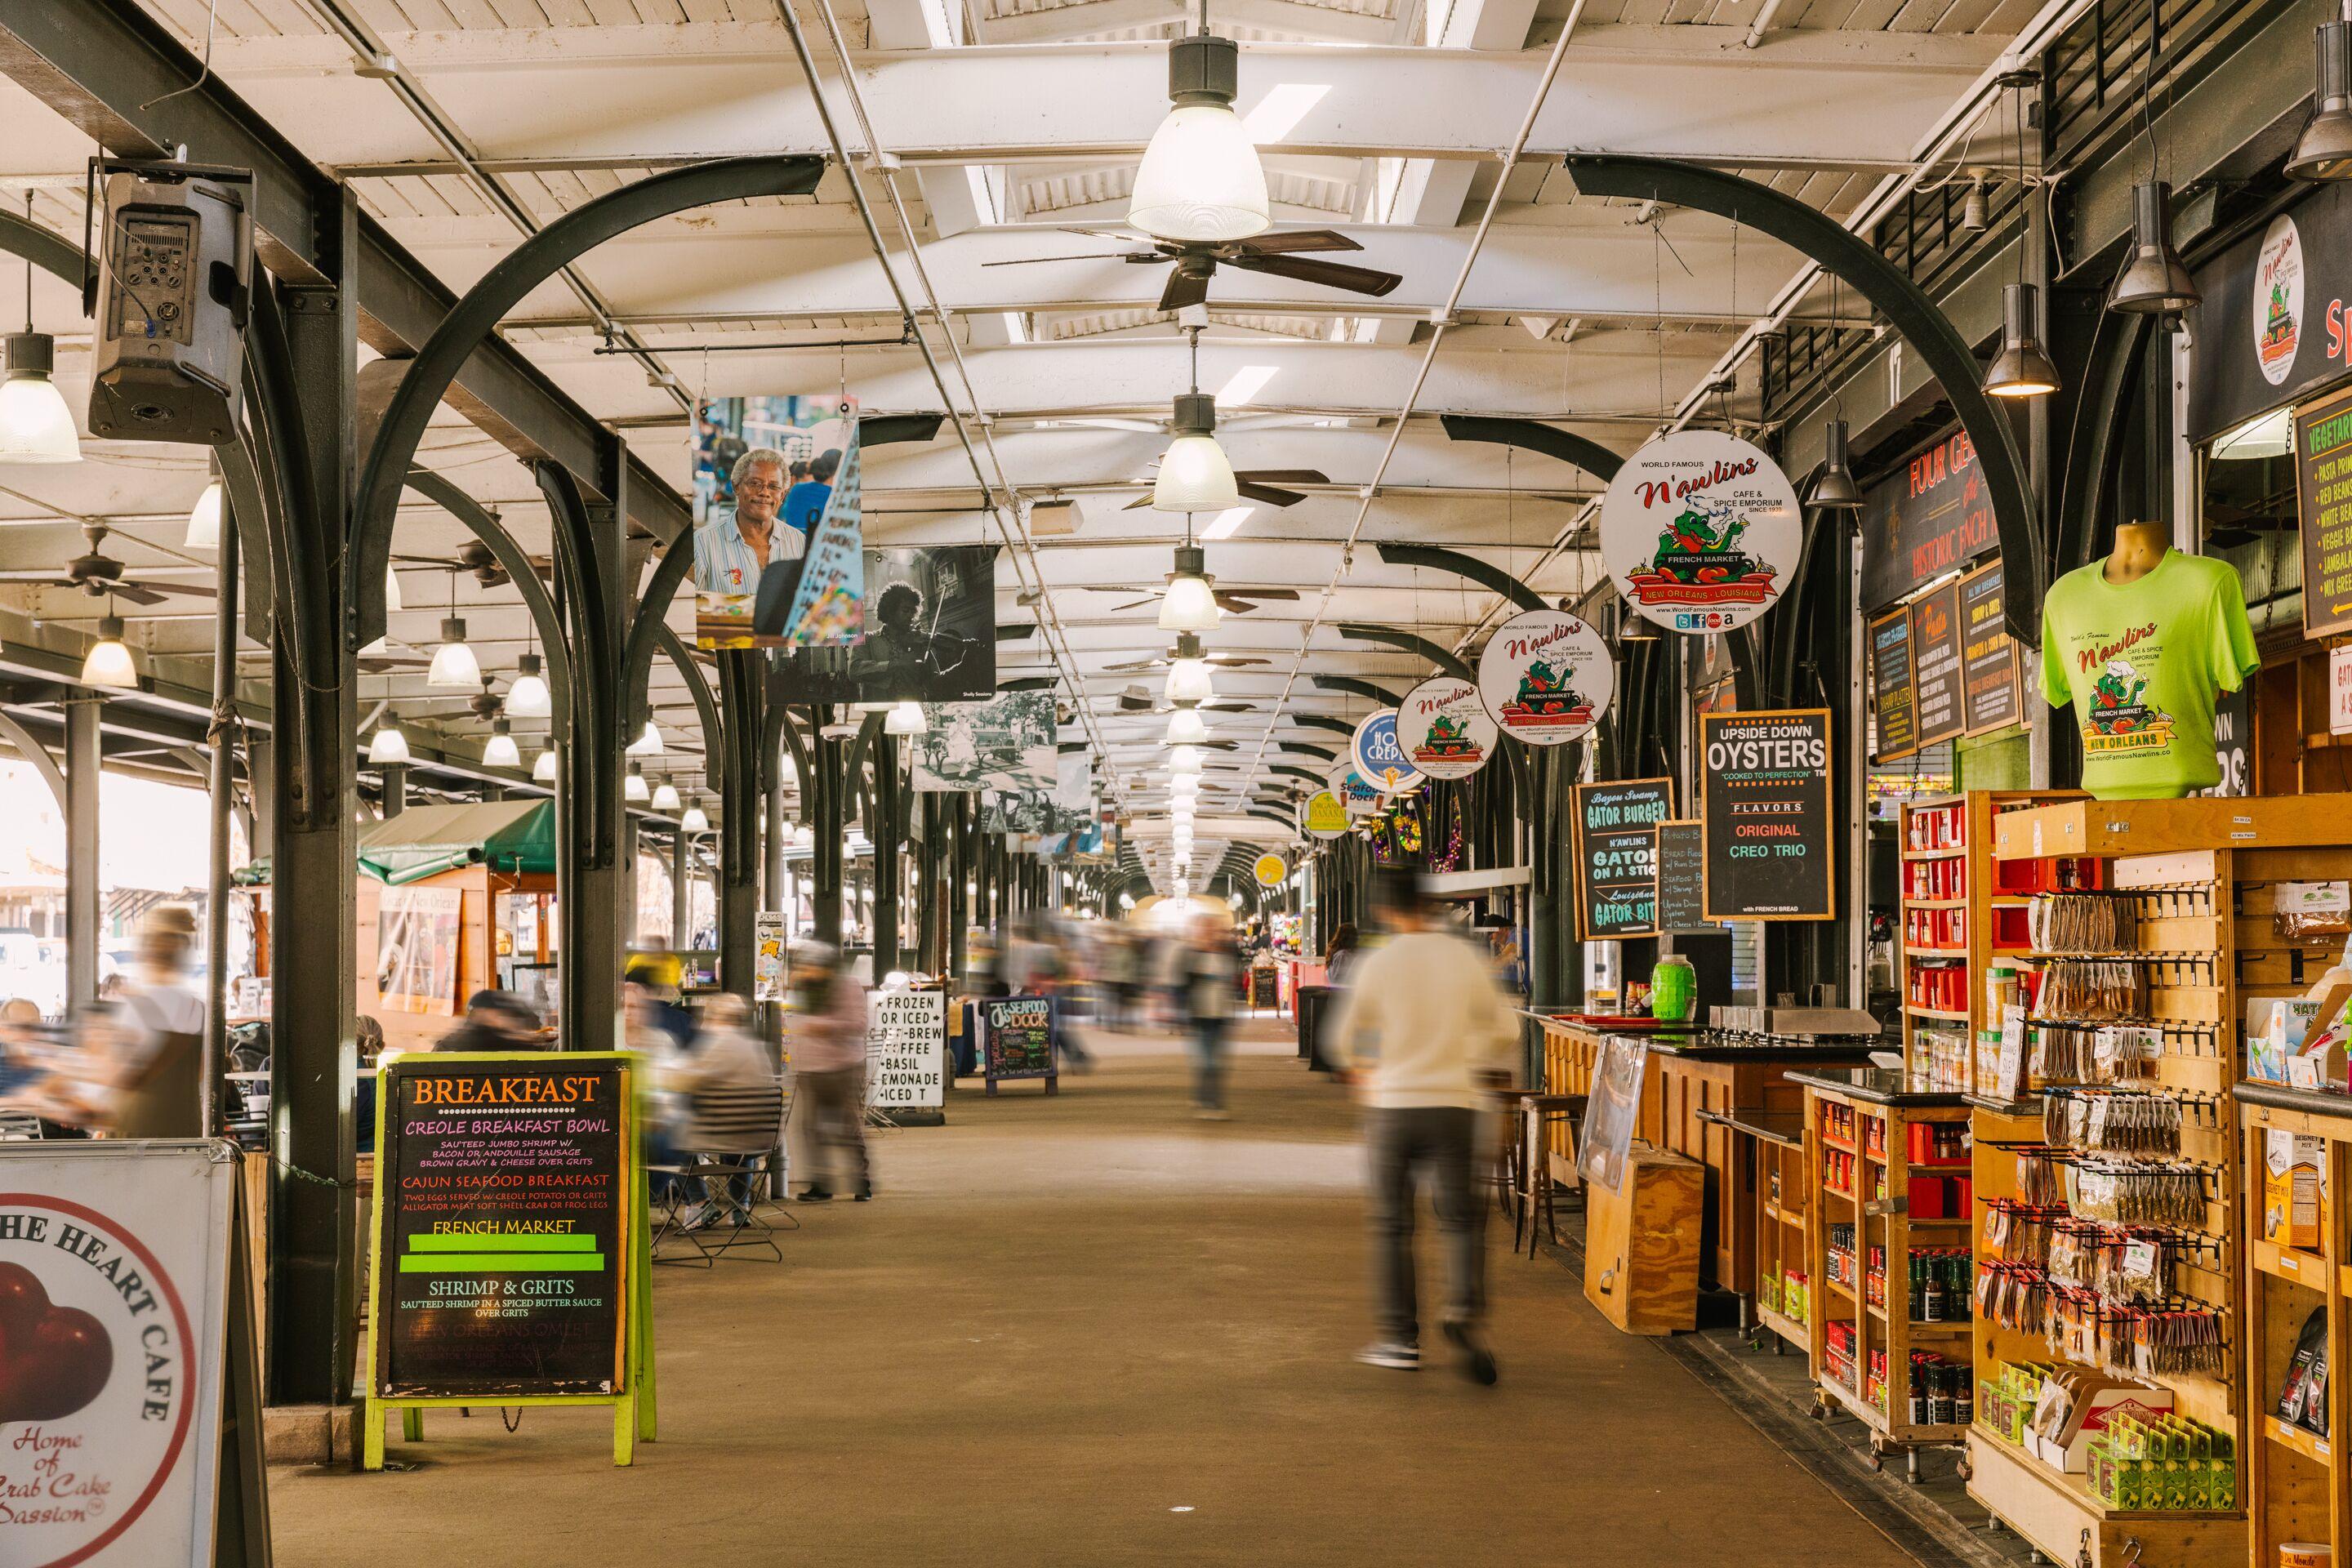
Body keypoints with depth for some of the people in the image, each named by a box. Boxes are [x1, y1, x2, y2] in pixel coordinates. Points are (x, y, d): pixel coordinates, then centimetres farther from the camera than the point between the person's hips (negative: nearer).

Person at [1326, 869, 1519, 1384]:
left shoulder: (1378, 964, -5)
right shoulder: (1463, 956, -1)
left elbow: (1344, 1037, 5)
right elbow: (1504, 1028, 9)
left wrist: (1359, 1071, 27)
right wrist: (1484, 1064, 30)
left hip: (1393, 1105, -1)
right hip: (1453, 1105, 1)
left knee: (1391, 1225, 10)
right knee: (1460, 1217, 6)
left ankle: (1400, 1337, 11)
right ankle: (1464, 1310, -18)